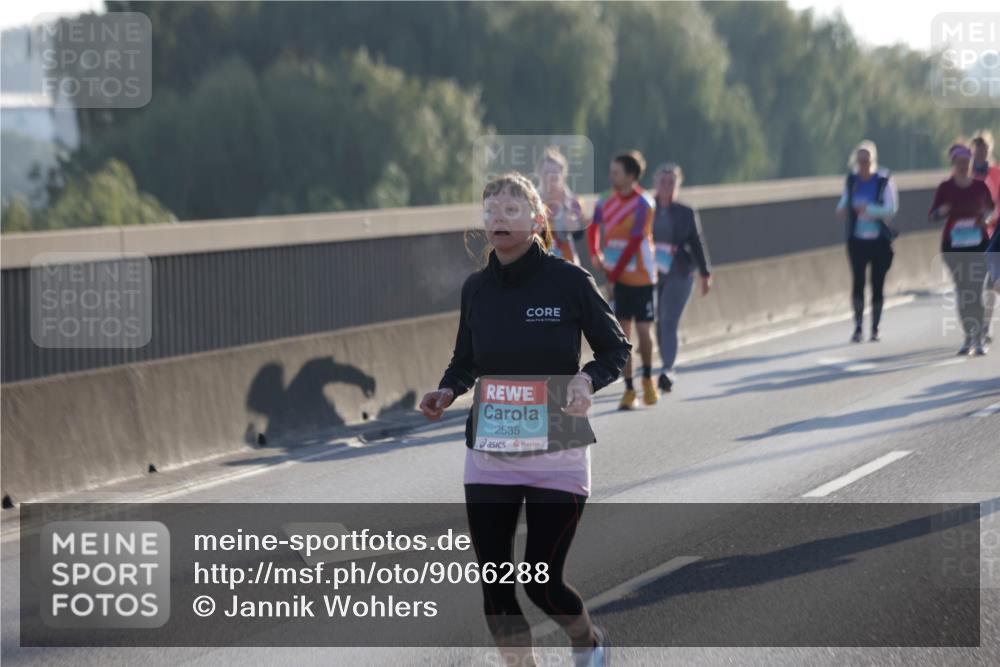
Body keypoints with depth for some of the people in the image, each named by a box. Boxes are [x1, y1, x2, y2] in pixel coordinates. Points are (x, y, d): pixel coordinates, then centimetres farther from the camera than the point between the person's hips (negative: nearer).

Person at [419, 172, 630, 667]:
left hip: (557, 455, -4)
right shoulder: (476, 288, 4)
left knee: (542, 583, -3)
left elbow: (616, 348, 1)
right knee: (495, 585, 0)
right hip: (488, 455, 4)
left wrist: (588, 379, -19)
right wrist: (446, 392, -4)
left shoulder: (569, 281, -8)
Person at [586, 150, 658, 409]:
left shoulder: (643, 204, -13)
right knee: (622, 332, 1)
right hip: (616, 276, 4)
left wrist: (614, 274, -15)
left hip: (641, 277, -4)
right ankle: (629, 389, 7)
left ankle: (647, 378, 24)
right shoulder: (606, 202, 2)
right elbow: (593, 228, 13)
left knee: (644, 330, 0)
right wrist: (595, 254, -6)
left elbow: (634, 243, -15)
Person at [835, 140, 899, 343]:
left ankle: (875, 328, 16)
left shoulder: (884, 180, -7)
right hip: (857, 240, 2)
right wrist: (842, 208, -4)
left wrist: (869, 209, -25)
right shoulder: (851, 180, 4)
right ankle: (858, 327, -7)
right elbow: (844, 201, 19)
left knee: (877, 284, 3)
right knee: (857, 282, -10)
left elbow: (892, 208, -14)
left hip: (880, 241, -2)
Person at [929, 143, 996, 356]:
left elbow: (991, 207, 18)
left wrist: (985, 216, -4)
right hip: (954, 245, 0)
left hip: (978, 244, 0)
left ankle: (978, 339, -8)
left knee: (976, 290, -8)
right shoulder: (945, 188, 0)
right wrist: (944, 210, -22)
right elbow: (933, 217, -1)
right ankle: (968, 336, 16)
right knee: (962, 289, 5)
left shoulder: (980, 186, 3)